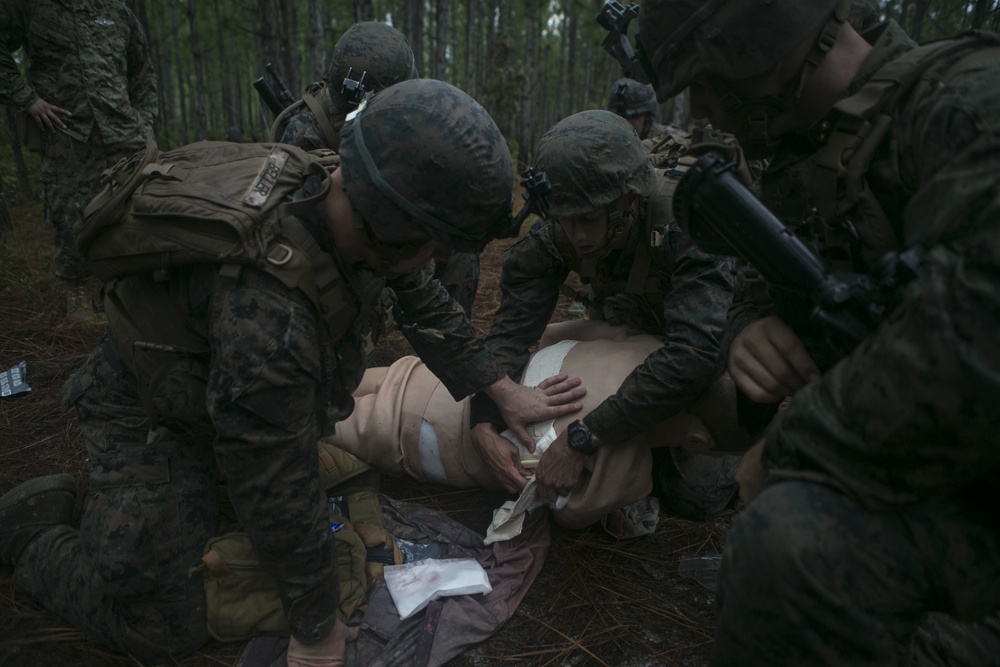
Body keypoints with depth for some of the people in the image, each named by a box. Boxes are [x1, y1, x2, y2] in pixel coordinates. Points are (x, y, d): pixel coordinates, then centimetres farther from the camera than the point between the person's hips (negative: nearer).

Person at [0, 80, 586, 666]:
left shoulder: (351, 200, -21)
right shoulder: (267, 315, -44)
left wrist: (506, 393, 1)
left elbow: (425, 302, -3)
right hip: (154, 415, -7)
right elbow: (281, 496, -32)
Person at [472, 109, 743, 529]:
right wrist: (484, 424, -42)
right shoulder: (555, 236, -26)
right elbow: (513, 327, -27)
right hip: (625, 333, 5)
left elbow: (694, 356, -50)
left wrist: (585, 437, -53)